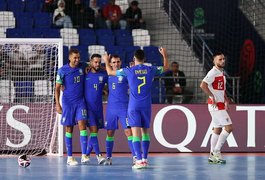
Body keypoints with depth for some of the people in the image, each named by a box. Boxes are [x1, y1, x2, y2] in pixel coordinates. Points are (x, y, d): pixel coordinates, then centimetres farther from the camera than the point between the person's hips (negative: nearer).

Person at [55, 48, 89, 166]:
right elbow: (57, 88, -2)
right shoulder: (62, 70, -4)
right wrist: (57, 104, -9)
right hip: (68, 102, -2)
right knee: (69, 129, 3)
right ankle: (69, 157, 9)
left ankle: (84, 155, -16)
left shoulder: (82, 67, 5)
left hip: (80, 101, 2)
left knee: (82, 124, -13)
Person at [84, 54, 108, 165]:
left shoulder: (104, 75, 4)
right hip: (88, 106, -3)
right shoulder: (85, 74, 1)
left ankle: (86, 154, 18)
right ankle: (98, 155, -18)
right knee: (93, 130, -13)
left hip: (98, 107, 3)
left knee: (95, 131, 7)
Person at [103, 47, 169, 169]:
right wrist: (165, 56, 38)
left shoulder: (128, 71, -4)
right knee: (145, 131, 15)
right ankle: (145, 159, 17)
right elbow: (166, 68, 21)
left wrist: (106, 62, 27)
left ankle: (139, 160, -18)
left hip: (133, 105, -3)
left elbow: (110, 72, 8)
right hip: (146, 105, 3)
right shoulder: (150, 70, 2)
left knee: (136, 131, -7)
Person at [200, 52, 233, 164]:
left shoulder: (221, 73, 15)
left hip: (220, 104, 10)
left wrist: (226, 98, 15)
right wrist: (212, 96, -23)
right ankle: (216, 151, -8)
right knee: (228, 127, -12)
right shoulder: (213, 72, -14)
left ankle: (212, 155, 14)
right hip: (215, 105, -10)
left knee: (217, 129, 11)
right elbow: (203, 85, -26)